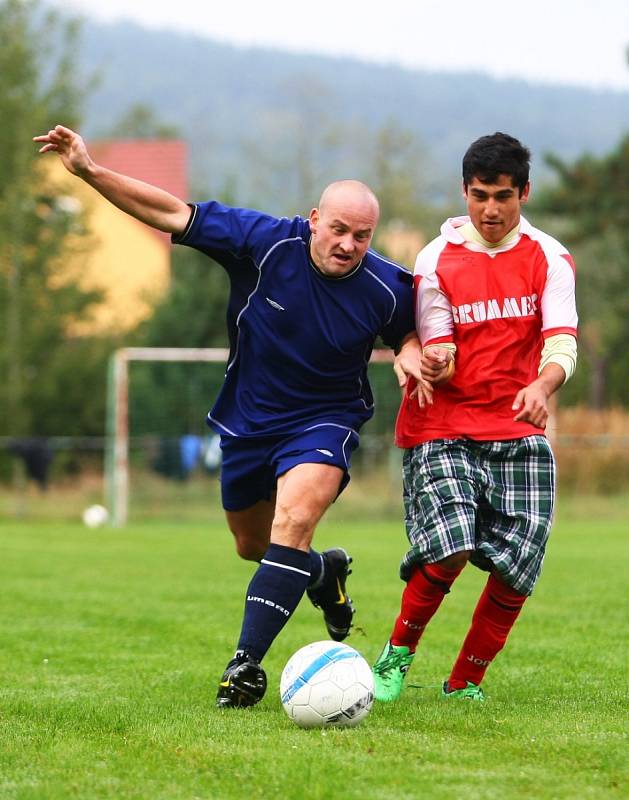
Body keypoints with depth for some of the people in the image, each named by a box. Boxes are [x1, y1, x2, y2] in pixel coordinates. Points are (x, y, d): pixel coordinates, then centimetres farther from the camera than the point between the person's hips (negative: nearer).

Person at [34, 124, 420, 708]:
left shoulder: (386, 289, -18)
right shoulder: (266, 243, -20)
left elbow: (415, 334, 5)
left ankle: (246, 662, -27)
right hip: (248, 419, 3)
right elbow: (172, 213, -17)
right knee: (252, 546, 19)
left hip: (324, 421, -3)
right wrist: (88, 170, -24)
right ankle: (323, 572, 53)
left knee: (293, 522, -28)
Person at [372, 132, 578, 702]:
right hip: (445, 429, -2)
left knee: (516, 573, -5)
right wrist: (421, 361, -25)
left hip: (520, 431, 2)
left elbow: (563, 343, -9)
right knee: (450, 548, -21)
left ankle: (465, 683, 15)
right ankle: (398, 653, 4)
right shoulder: (436, 260, 2)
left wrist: (542, 386, -31)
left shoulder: (549, 259, 3)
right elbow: (438, 351, 0)